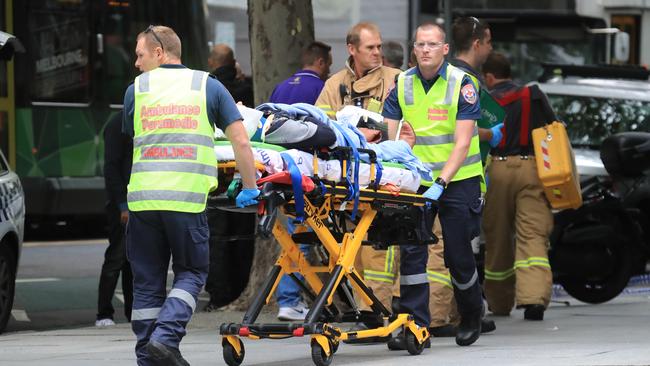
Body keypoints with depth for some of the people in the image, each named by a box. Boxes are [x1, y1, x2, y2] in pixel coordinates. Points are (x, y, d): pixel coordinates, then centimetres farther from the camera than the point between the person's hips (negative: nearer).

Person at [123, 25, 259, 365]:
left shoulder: (136, 89, 10)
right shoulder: (208, 87, 9)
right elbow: (240, 141, 4)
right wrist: (249, 188, 12)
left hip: (143, 197, 1)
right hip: (188, 197, -1)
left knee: (147, 282, 10)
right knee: (190, 273, 12)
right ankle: (166, 337, -9)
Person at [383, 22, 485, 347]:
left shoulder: (461, 83, -10)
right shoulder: (402, 84, 1)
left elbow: (462, 142, -16)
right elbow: (387, 134, 0)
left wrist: (441, 183, -26)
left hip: (458, 180, -3)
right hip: (417, 181, 3)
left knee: (458, 254, 2)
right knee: (411, 249, -7)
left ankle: (471, 314, 26)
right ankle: (415, 323, -4)